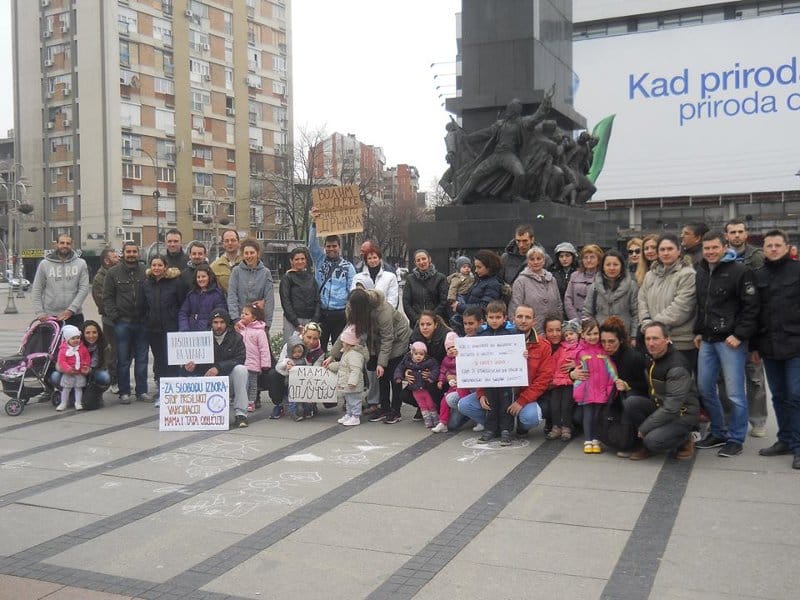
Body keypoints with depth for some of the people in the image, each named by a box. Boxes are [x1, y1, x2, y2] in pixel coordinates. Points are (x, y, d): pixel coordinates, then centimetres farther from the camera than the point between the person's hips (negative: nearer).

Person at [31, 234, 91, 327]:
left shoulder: (80, 264, 4)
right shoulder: (44, 264, 5)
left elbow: (84, 288, -3)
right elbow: (36, 291, 5)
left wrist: (71, 309, -13)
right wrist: (39, 313, -6)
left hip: (74, 316, 0)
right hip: (50, 317, 0)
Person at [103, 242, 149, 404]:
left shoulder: (145, 272, 6)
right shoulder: (113, 272, 3)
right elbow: (107, 297, 2)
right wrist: (114, 316, -8)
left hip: (141, 323, 2)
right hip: (122, 322, -1)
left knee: (142, 359, 7)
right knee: (123, 359, 3)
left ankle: (142, 391, 14)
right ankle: (124, 392, 11)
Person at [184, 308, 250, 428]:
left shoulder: (236, 337, -3)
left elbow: (240, 359, -16)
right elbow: (197, 362, 0)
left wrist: (218, 367, -31)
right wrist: (191, 367, -27)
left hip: (229, 376, -1)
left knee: (240, 369, -32)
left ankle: (241, 414, -30)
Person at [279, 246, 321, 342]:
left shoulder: (311, 278, 15)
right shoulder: (287, 278, 3)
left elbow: (317, 300, 13)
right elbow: (285, 302, -3)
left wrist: (315, 321, -1)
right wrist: (297, 324, -10)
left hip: (310, 320, 4)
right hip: (291, 321, -4)